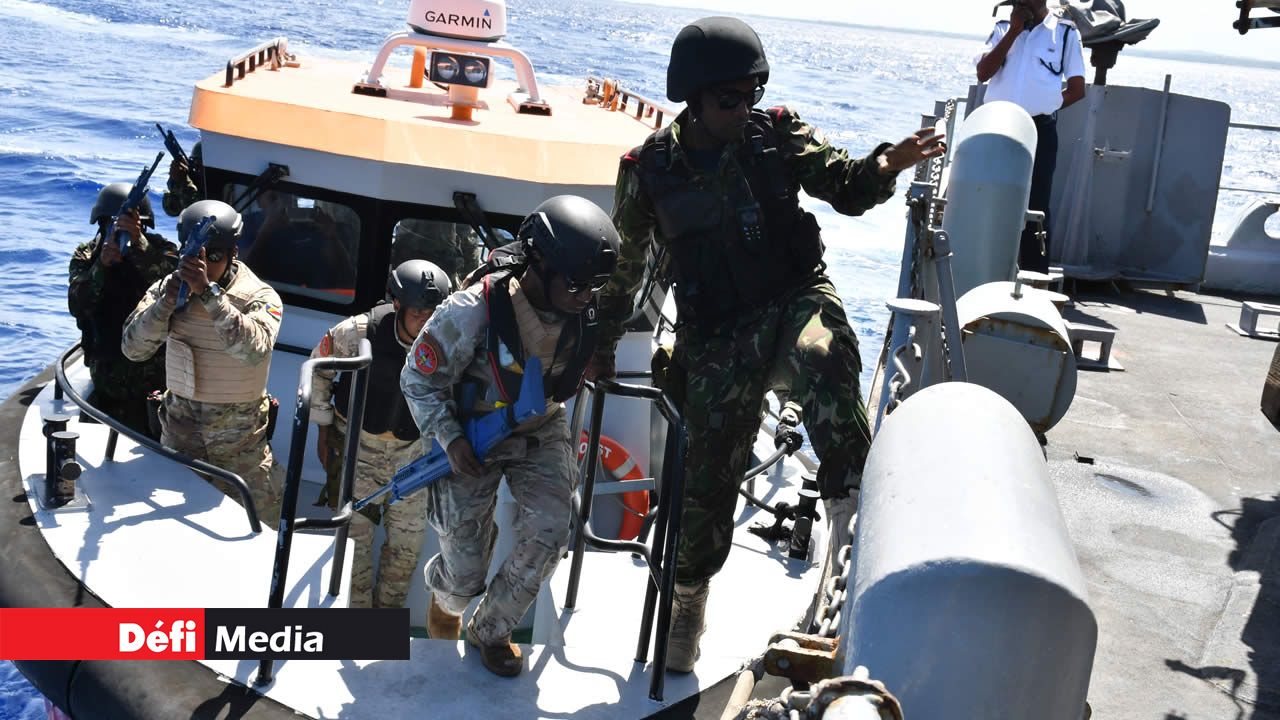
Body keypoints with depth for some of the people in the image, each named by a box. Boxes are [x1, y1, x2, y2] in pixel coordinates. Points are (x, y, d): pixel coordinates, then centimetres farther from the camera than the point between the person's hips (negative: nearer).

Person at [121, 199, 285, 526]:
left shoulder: (260, 297, -14)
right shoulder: (168, 288, -4)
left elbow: (252, 349, -33)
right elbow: (133, 349, -13)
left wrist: (208, 292, -36)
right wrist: (168, 301, -26)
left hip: (241, 447, -3)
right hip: (179, 434, 3)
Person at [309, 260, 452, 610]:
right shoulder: (358, 332, -24)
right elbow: (318, 369, -6)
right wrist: (324, 426, -2)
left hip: (410, 448, 3)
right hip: (356, 443, -3)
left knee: (409, 537, 9)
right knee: (355, 532, -1)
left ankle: (387, 608, 30)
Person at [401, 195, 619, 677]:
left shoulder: (587, 311, -17)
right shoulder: (472, 312, -30)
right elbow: (418, 380, -16)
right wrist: (450, 439, -27)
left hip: (541, 430, 3)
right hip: (473, 434, -3)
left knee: (549, 533, -18)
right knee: (466, 573, 0)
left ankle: (490, 631, 9)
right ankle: (445, 593, 43)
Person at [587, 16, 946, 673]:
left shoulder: (776, 134, -1)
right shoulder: (649, 170, -2)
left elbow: (844, 189, -3)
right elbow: (623, 265, 11)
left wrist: (882, 167, -27)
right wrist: (601, 346, 19)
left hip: (795, 298, 0)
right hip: (717, 338, 0)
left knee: (824, 358, -38)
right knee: (706, 478, 5)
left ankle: (851, 508, -30)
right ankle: (688, 598, 31)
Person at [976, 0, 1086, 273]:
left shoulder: (1065, 32, 2)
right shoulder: (1003, 28, 10)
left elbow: (1077, 89, 4)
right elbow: (983, 74, -4)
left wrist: (1044, 106, -2)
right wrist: (1013, 31, -6)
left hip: (1040, 131, -3)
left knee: (1034, 208, 0)